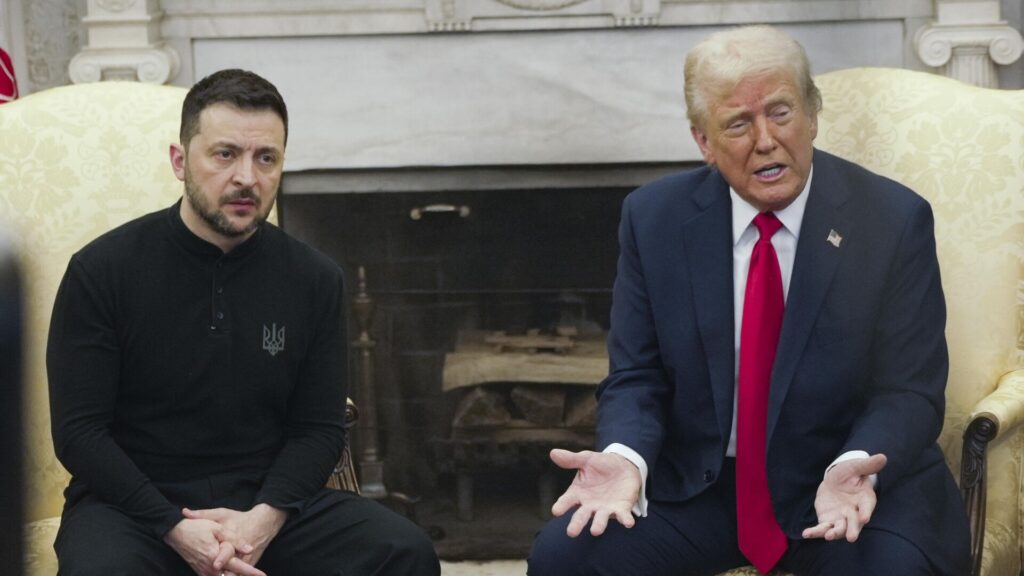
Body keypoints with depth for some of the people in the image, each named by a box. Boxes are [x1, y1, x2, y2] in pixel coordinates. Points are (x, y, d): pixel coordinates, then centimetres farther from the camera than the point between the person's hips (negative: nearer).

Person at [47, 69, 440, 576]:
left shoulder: (314, 278, 5)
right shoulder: (101, 272, -5)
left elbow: (320, 428, 6)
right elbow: (78, 431, -7)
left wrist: (265, 517, -14)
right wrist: (176, 529, -19)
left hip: (268, 501, 3)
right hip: (134, 503, -3)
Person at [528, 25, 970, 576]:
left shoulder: (894, 220, -7)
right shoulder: (654, 218, -1)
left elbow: (907, 391, -6)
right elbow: (636, 379, 2)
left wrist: (854, 469, -28)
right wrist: (624, 459, -21)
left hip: (855, 485, -2)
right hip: (699, 486, 2)